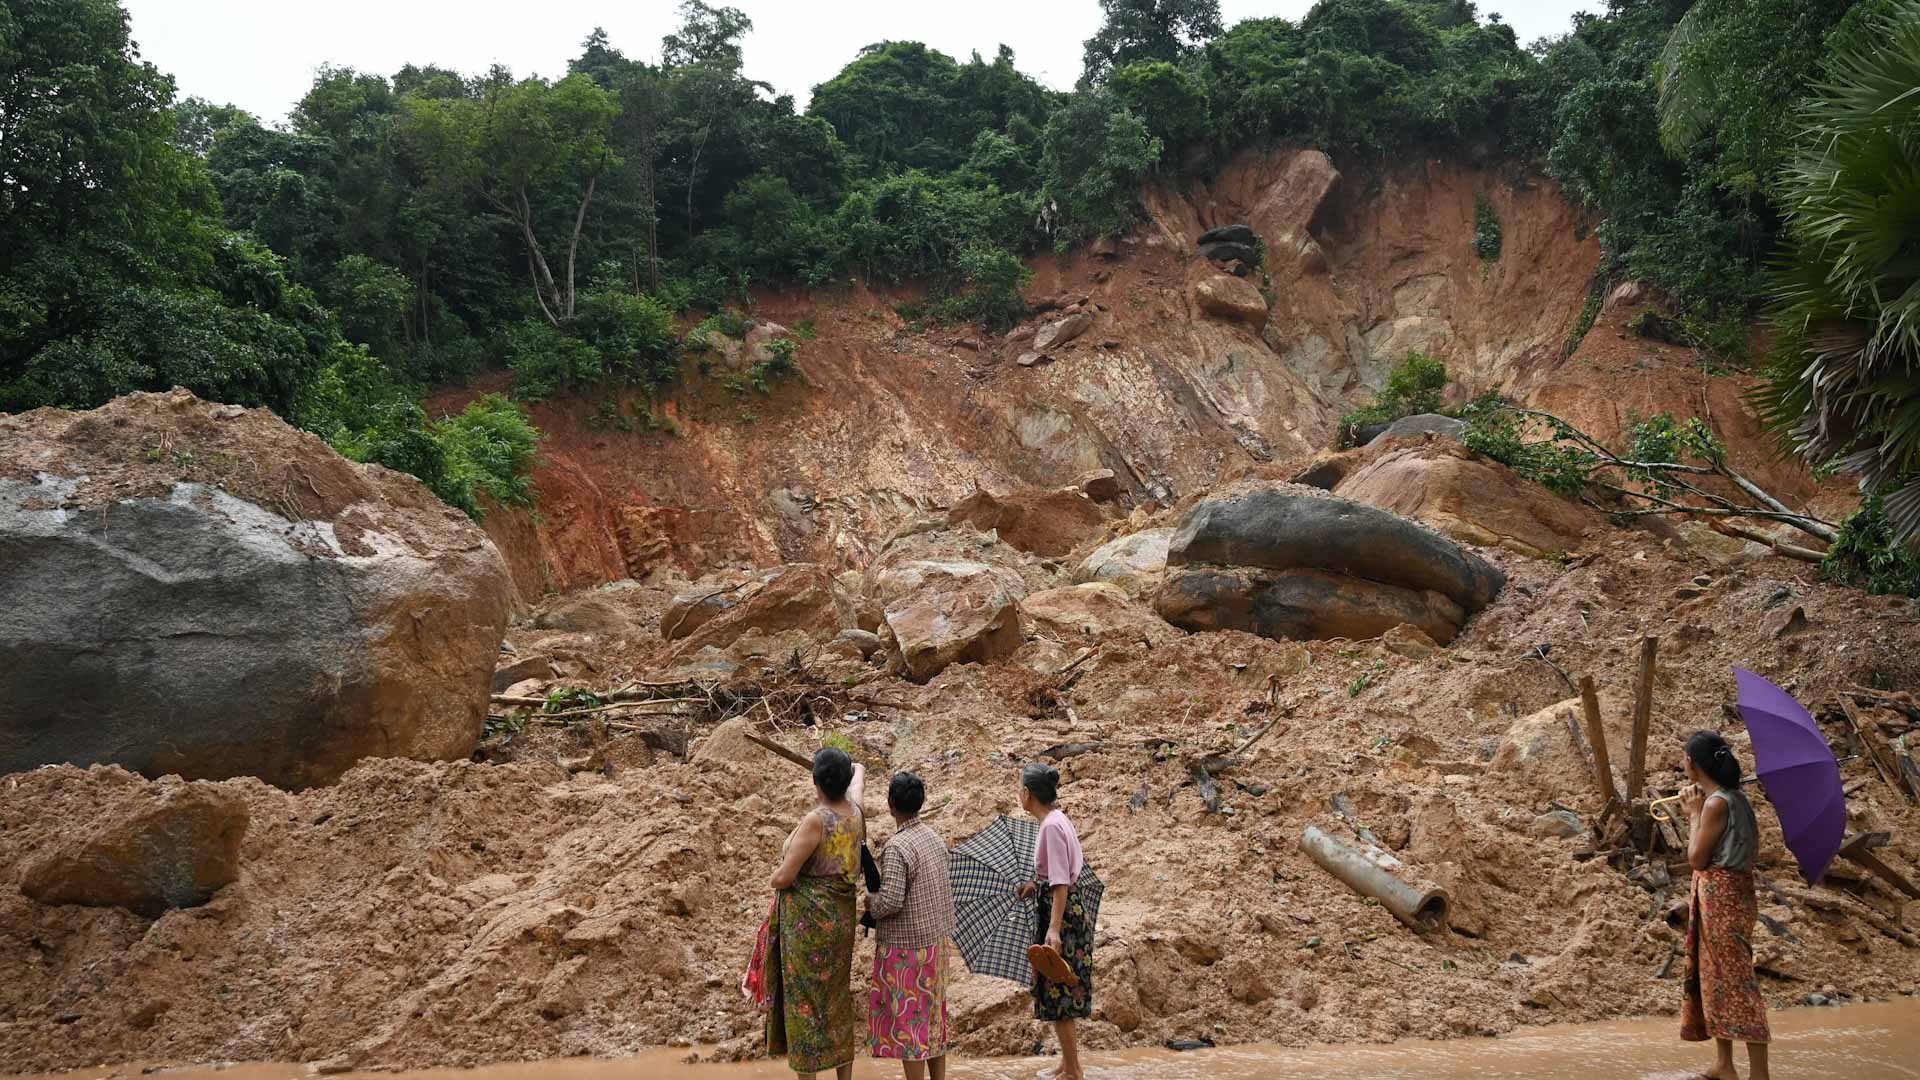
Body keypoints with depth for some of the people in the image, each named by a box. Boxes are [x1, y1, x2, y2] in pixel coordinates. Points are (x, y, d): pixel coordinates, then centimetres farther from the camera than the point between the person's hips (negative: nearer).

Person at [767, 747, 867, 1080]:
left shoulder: (816, 820, -21)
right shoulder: (854, 809, 0)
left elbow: (783, 877, -19)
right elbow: (858, 778, 26)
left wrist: (774, 878, 4)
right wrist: (857, 767, 48)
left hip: (807, 920, -8)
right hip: (841, 917, 8)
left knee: (804, 1002, 1)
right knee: (838, 1001, 16)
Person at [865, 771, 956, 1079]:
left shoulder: (897, 847, -21)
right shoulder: (935, 839, 5)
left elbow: (891, 900, -25)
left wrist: (870, 905, -5)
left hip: (906, 946, -8)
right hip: (936, 939, 8)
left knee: (908, 1018, 0)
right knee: (933, 1014, 16)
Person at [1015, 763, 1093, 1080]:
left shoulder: (1052, 826, -19)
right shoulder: (1058, 820, 9)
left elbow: (1061, 883, -23)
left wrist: (1054, 929, -27)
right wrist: (1036, 884, 31)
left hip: (1062, 914, -10)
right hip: (1069, 913, 10)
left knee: (1058, 997, -2)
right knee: (1059, 996, 18)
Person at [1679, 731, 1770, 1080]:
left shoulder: (1716, 804, -19)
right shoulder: (1733, 798, 10)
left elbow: (1697, 859, -15)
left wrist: (1694, 813, -7)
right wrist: (1696, 811, 11)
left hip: (1720, 896, -10)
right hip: (1722, 895, 10)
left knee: (1735, 981, -8)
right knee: (1715, 978, 17)